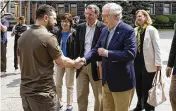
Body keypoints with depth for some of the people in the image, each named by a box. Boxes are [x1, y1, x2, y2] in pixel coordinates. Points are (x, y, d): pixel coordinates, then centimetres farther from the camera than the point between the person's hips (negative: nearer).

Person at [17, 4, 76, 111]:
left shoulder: (23, 36, 6)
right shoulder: (48, 37, -16)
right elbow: (62, 62, -9)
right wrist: (76, 63, 8)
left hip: (25, 90, 7)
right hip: (42, 92, -7)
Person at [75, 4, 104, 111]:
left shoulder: (103, 28, -8)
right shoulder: (80, 27, 8)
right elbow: (77, 46, 13)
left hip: (96, 66, -4)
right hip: (82, 65, 5)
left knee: (99, 96, 8)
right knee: (81, 95, 11)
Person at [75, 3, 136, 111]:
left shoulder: (128, 30, -17)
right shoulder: (105, 30, 6)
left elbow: (130, 54, -27)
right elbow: (97, 48, 10)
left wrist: (107, 53, -24)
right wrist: (85, 59, -8)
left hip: (122, 81, -7)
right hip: (107, 80, 7)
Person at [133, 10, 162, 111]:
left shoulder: (152, 30, -7)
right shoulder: (135, 30, 9)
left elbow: (157, 47, -10)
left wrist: (158, 63, -15)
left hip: (148, 63, -5)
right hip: (137, 62, 6)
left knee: (147, 87, 5)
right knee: (138, 86, 16)